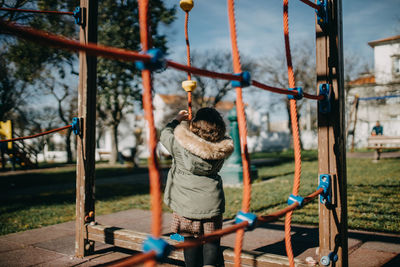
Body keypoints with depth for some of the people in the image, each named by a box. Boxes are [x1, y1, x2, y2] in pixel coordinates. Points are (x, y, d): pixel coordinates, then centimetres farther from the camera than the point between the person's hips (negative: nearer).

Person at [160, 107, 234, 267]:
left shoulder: (180, 144, -16)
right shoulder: (221, 148, -9)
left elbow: (165, 134, 4)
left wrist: (177, 120, 19)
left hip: (186, 203, -1)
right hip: (211, 202, 2)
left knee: (190, 239, 12)